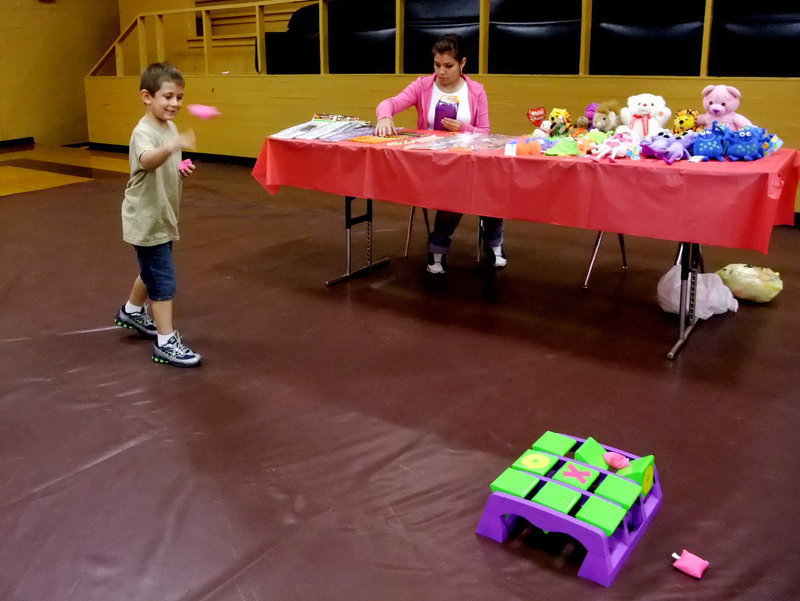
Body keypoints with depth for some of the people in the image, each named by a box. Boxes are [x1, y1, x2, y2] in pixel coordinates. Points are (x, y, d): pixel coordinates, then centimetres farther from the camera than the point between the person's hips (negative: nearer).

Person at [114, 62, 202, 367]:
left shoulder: (170, 127, 6)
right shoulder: (144, 131, -22)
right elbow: (148, 160, -46)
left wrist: (181, 169, 0)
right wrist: (173, 146, -65)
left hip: (163, 216, 9)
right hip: (146, 220, -9)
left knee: (152, 271, 25)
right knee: (163, 280, -7)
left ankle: (131, 312, 48)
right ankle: (166, 342, 2)